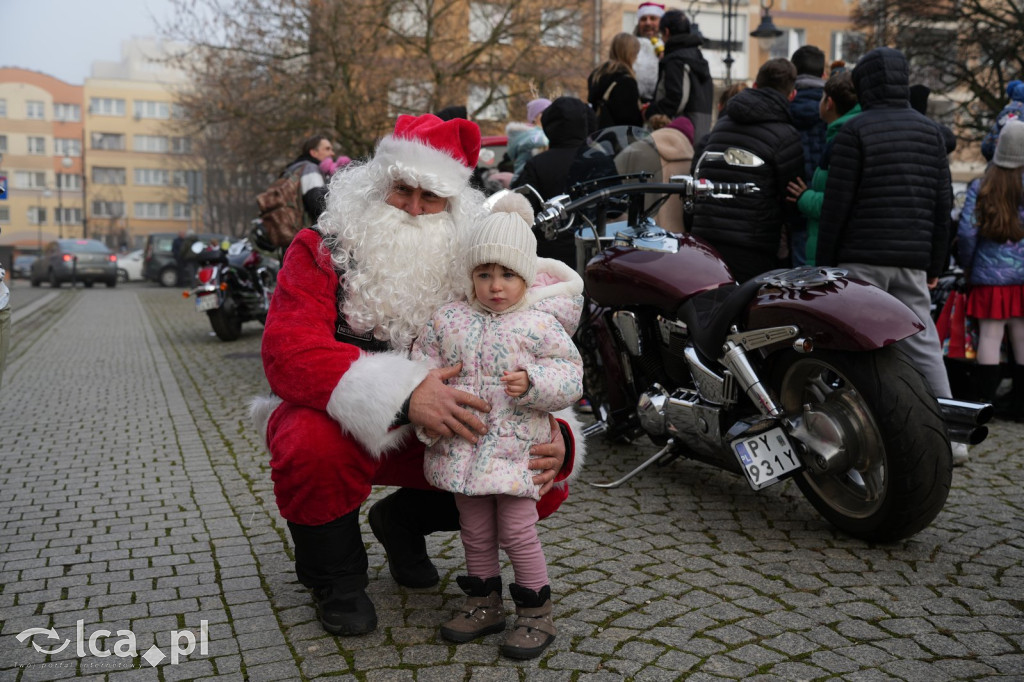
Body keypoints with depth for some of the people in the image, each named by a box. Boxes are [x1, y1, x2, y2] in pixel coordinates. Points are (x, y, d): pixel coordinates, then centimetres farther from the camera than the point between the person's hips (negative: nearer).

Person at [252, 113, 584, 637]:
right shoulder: (322, 251, -12)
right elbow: (288, 351, -28)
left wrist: (556, 438, -25)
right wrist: (401, 394, -42)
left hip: (433, 434, 3)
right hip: (343, 424, -3)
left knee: (542, 476, -13)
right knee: (314, 446, -38)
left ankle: (403, 520, 15)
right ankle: (334, 574, -2)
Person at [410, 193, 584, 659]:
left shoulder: (540, 324, -7)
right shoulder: (447, 321, 2)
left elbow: (570, 377, -7)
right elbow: (423, 369, 6)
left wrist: (531, 382, -25)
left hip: (514, 446, -4)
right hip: (461, 447, 4)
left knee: (517, 531, 0)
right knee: (475, 531, 16)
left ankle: (536, 613, 19)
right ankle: (484, 603, 34)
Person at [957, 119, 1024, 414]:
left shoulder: (980, 187, -3)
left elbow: (966, 232, -7)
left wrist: (968, 266, 6)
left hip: (989, 275, 0)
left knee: (990, 335, 2)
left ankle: (986, 398, 5)